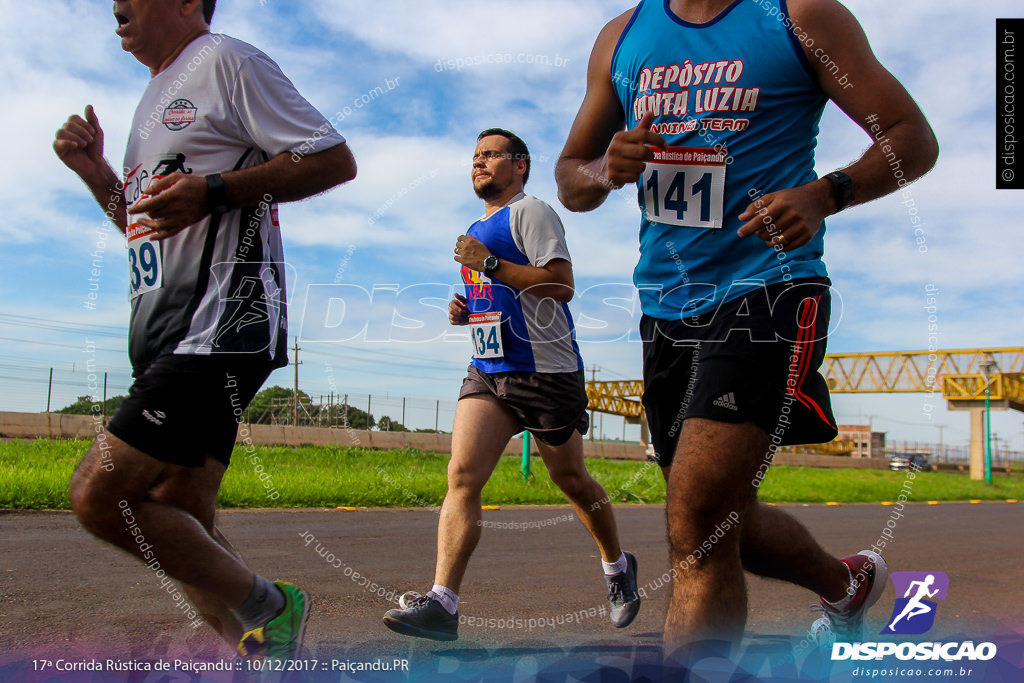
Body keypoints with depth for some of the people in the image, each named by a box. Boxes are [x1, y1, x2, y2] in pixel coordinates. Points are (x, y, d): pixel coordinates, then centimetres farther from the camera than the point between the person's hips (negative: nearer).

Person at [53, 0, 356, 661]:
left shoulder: (226, 59, 0)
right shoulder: (158, 94, 27)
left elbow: (336, 160, -10)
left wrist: (213, 192, -18)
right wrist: (96, 173, 16)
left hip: (219, 326, -10)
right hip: (164, 333, 10)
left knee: (99, 494, -15)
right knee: (179, 525, 8)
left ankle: (267, 607, 0)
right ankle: (264, 657, 18)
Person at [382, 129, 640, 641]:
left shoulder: (530, 212, -4)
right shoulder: (477, 231, 22)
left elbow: (561, 285, -16)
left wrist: (489, 263, -17)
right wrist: (465, 311, 11)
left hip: (546, 371, -7)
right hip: (487, 371, 7)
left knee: (571, 480, 6)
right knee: (462, 475, -10)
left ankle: (618, 567, 31)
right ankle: (442, 603, -13)